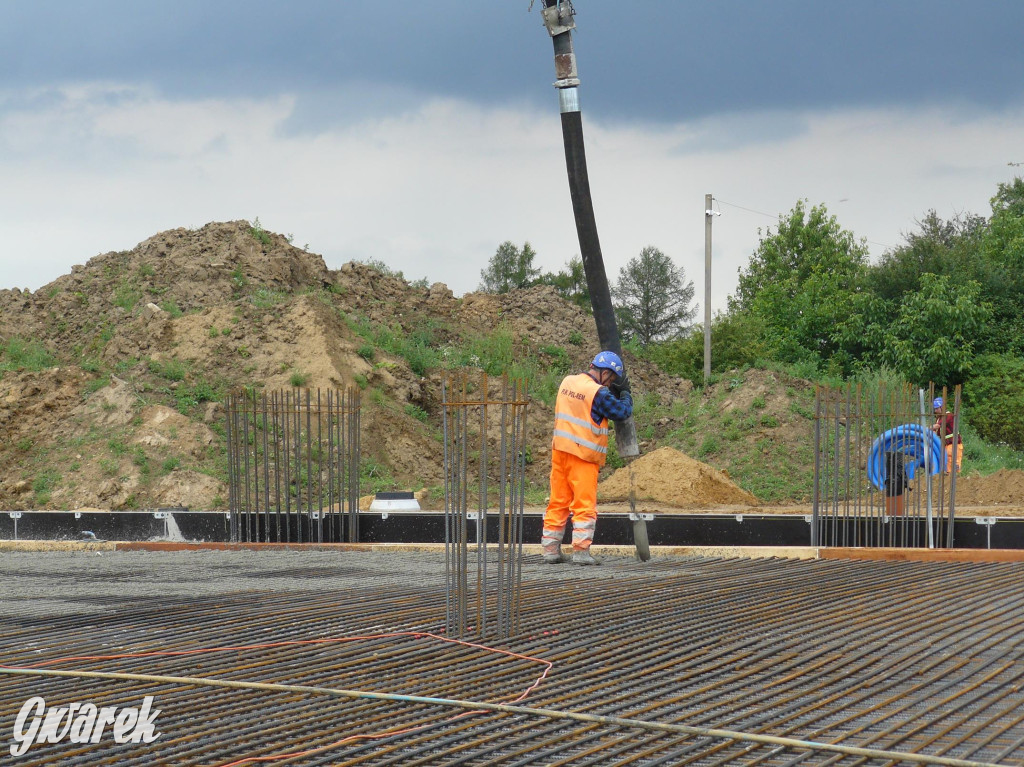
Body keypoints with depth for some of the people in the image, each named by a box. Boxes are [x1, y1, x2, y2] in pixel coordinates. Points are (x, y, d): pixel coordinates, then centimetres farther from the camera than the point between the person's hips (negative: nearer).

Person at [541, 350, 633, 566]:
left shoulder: (567, 382, 8)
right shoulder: (598, 393, -15)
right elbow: (622, 412, -8)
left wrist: (613, 392, 13)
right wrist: (625, 392, 8)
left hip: (560, 450, 7)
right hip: (583, 455, -7)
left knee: (558, 501, 11)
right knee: (585, 505, -3)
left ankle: (551, 549, 12)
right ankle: (581, 551, -8)